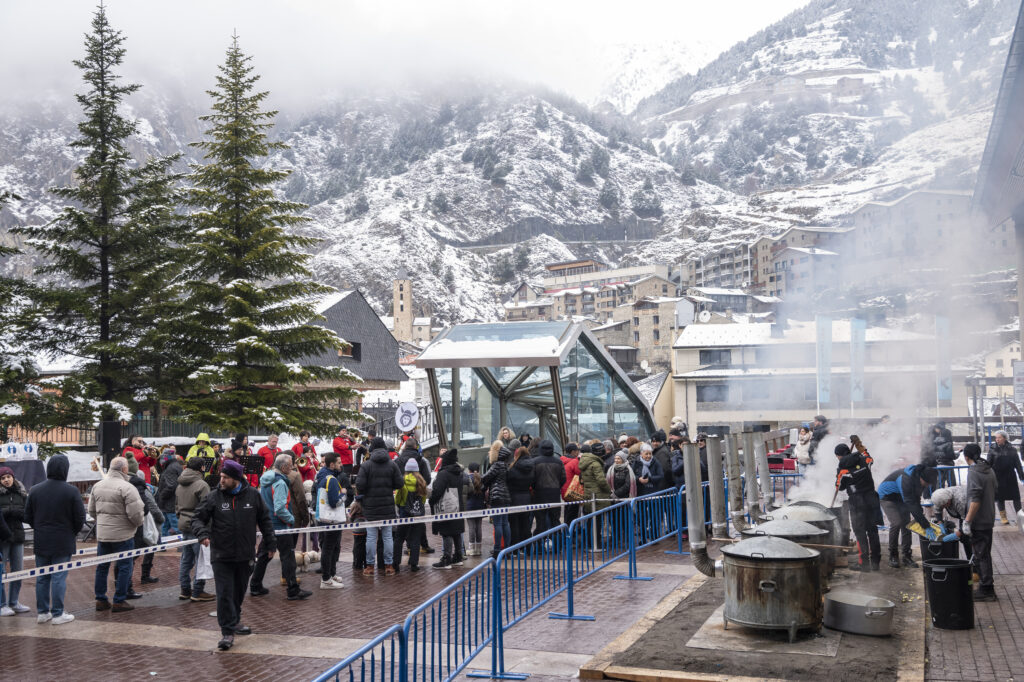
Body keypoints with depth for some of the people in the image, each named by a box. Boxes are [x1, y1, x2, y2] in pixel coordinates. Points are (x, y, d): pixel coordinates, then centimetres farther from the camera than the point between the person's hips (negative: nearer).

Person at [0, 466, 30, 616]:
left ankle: (14, 602, 20)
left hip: (17, 536, 4)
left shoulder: (21, 494, 8)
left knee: (17, 571, 10)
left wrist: (14, 511, -13)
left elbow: (28, 515, 2)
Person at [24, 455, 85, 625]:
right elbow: (80, 518, -9)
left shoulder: (35, 490, 0)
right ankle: (58, 614, 4)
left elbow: (28, 517, 6)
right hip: (63, 543, -4)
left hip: (40, 542, 4)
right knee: (59, 578, 1)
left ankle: (42, 612, 20)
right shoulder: (71, 491, -12)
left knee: (42, 578, 13)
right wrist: (72, 533, 9)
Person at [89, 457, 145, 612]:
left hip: (102, 535, 7)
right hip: (123, 535, -6)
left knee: (102, 566, 15)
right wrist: (138, 523, 0)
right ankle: (119, 601, 6)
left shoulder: (97, 486, 6)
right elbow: (135, 513, -20)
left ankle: (100, 600, 22)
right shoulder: (127, 487, -17)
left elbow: (91, 510, 14)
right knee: (124, 567, 4)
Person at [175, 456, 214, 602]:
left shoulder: (180, 485, 12)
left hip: (183, 523, 9)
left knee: (186, 559, 15)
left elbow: (176, 505, 20)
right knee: (201, 559, -3)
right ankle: (197, 592, -1)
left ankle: (185, 590, 21)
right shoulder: (201, 485, -16)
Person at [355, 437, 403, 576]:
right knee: (388, 536, 8)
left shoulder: (366, 465, -7)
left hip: (371, 506, -1)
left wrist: (363, 493, 8)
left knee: (371, 537, 5)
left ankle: (370, 566, 9)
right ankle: (389, 565, 10)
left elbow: (359, 485, -13)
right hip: (388, 506, 1)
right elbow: (399, 483, -3)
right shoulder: (392, 464, -1)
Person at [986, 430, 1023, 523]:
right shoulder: (993, 449, -2)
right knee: (1000, 497, 7)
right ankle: (1003, 516, 19)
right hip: (998, 478, 0)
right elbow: (989, 464, 0)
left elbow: (1017, 464, 3)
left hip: (1010, 477, 1)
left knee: (1016, 496, 3)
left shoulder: (1012, 449, 0)